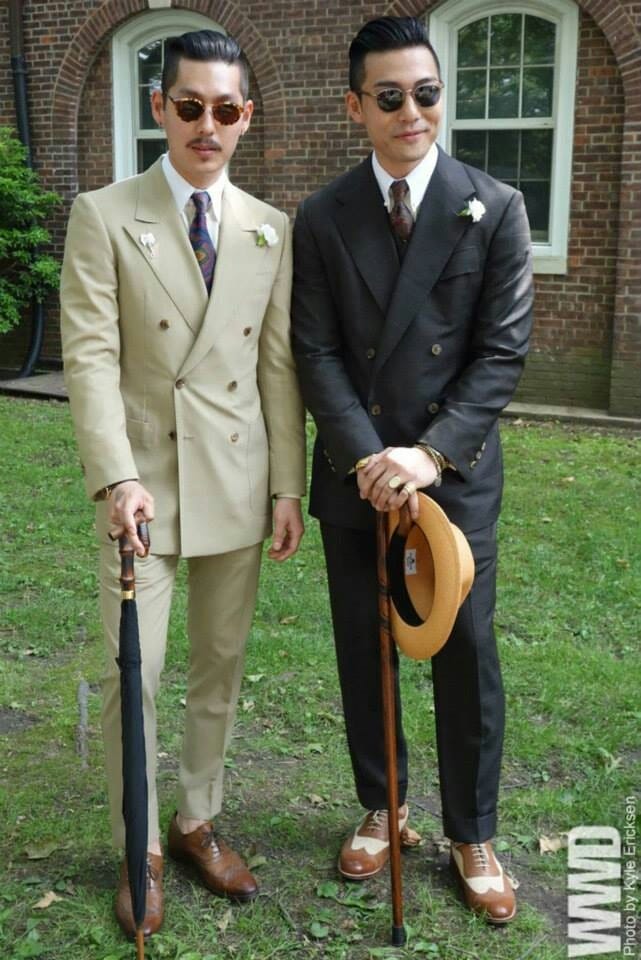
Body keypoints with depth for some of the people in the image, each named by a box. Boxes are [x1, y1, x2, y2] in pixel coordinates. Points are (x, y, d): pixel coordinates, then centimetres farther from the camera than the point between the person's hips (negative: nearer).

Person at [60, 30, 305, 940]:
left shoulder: (270, 230, 7)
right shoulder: (105, 216, -2)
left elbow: (279, 365, 6)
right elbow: (91, 355, -9)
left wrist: (288, 485, 2)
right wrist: (117, 478, -19)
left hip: (237, 484, 3)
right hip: (146, 483, -3)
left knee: (221, 666, 12)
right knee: (133, 672, 1)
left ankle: (198, 821, 31)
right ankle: (141, 851, 19)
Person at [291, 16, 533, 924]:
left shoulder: (495, 208, -3)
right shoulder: (322, 218, 2)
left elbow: (502, 351, -7)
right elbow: (317, 352, -2)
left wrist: (430, 453, -17)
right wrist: (367, 456, -15)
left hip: (456, 476, -2)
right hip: (355, 475, 2)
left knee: (467, 659, 5)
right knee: (363, 652, 13)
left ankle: (472, 836, 25)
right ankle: (381, 807, 34)